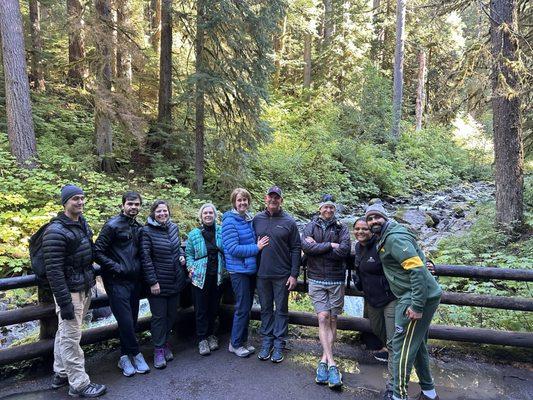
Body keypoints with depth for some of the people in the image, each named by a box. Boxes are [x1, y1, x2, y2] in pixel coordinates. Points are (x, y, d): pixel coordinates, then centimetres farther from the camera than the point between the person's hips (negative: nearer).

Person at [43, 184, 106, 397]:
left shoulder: (82, 224, 8)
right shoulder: (55, 232, -18)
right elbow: (53, 270, -20)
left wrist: (91, 280, 20)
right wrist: (64, 302, -21)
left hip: (84, 288, 8)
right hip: (69, 291, -8)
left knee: (65, 333, 20)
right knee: (70, 337, 1)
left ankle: (61, 374, 33)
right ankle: (79, 384, 12)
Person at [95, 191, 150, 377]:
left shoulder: (138, 228, 11)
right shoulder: (113, 225, -8)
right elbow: (98, 252, -11)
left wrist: (138, 268, 7)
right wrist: (116, 267, -15)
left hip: (134, 280, 6)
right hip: (117, 281, -6)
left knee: (132, 320, 10)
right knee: (125, 320, -7)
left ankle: (125, 357, 23)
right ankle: (136, 355, 10)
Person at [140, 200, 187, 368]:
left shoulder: (173, 227, 4)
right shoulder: (147, 231, -13)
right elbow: (145, 258, -15)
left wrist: (182, 255, 0)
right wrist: (152, 282, -16)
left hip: (176, 281, 6)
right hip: (158, 282, -6)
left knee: (172, 314, 15)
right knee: (159, 316, 4)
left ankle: (165, 342, 33)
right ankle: (158, 349, 18)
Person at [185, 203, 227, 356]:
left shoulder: (222, 231, 3)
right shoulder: (194, 234, 2)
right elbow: (189, 254, 7)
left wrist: (225, 268, -3)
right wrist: (191, 267, -8)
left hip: (218, 276, 2)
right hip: (200, 276, -1)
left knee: (214, 308, 12)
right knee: (201, 309, 3)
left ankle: (211, 335, 29)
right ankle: (202, 339, 15)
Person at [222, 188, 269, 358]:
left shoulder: (250, 219, 8)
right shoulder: (230, 221, -14)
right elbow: (233, 249, -20)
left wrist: (259, 244, 1)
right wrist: (256, 248, -18)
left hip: (251, 268, 7)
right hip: (239, 270, -7)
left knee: (247, 307, 15)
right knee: (243, 308, -1)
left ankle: (243, 340, 30)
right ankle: (235, 344, 17)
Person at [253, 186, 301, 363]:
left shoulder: (289, 221, -3)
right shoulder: (257, 219, 4)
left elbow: (296, 249, -3)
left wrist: (294, 274, -8)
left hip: (282, 275, -2)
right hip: (262, 274, 3)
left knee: (281, 310, 8)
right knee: (266, 309, 13)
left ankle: (279, 344, 20)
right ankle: (267, 341, 26)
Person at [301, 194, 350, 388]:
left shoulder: (342, 228, 2)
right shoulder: (310, 226, 4)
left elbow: (344, 251, -14)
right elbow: (305, 246, -14)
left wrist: (317, 247, -13)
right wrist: (330, 245, -16)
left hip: (336, 280, 0)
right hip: (316, 279, 0)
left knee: (332, 320, 5)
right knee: (323, 318, -6)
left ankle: (324, 360, 16)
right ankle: (331, 363, -1)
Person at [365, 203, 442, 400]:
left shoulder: (394, 238, -17)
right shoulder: (386, 238, 14)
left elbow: (417, 268, -24)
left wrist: (417, 305, -25)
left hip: (417, 298, -10)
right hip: (426, 296, 10)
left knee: (402, 347, -2)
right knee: (418, 346, 21)